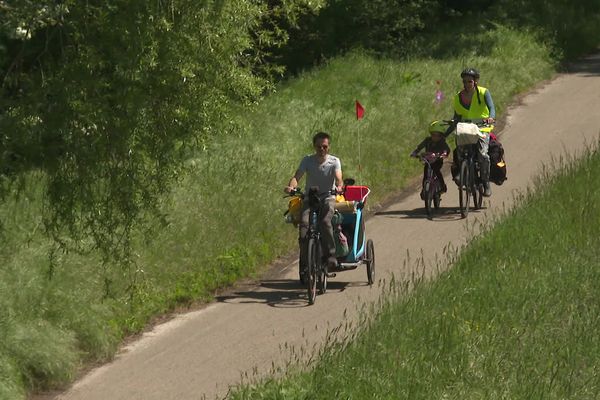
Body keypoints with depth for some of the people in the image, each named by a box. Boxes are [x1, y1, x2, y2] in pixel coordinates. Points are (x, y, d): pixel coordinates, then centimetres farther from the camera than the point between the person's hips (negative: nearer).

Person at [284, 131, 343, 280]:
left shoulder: (334, 161, 1)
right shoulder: (307, 160, 4)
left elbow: (338, 177, -15)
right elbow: (297, 176, -9)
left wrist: (339, 186, -39)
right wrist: (291, 186, -31)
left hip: (328, 199, -1)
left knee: (325, 222, -32)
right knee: (304, 223, -25)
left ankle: (331, 256, -29)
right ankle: (304, 263, -17)